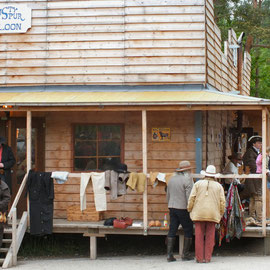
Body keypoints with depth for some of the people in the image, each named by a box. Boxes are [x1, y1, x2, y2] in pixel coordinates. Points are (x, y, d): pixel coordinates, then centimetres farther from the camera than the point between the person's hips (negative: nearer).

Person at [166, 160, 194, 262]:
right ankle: (185, 254, 5)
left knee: (172, 231, 4)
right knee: (188, 231, 5)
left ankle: (169, 254, 0)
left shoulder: (171, 179, 11)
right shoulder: (187, 180, -10)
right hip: (183, 208, -6)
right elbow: (189, 196, -15)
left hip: (172, 208, 6)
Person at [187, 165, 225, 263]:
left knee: (199, 236, 2)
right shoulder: (218, 186, 8)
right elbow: (222, 202, 4)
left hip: (199, 214, -1)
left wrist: (189, 210, 10)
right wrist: (221, 214, 14)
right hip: (212, 214, 1)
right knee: (210, 237, 5)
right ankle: (207, 257, 4)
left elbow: (191, 198, 1)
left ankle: (199, 258, 2)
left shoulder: (198, 183, 5)